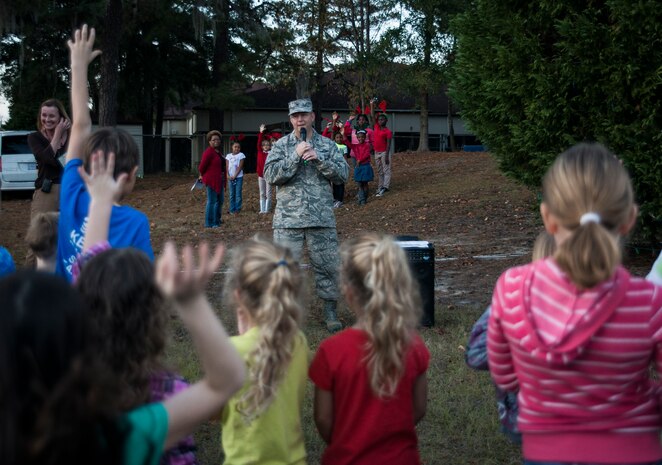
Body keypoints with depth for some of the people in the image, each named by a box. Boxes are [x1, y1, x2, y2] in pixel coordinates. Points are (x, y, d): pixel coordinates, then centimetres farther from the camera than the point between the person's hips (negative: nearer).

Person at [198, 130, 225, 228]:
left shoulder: (219, 152, 11)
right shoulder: (209, 152, -18)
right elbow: (202, 166, -17)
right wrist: (202, 175, 0)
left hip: (219, 180, 10)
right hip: (212, 180, -10)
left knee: (220, 200, 20)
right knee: (211, 201, -4)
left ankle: (217, 219, 35)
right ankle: (209, 223, 3)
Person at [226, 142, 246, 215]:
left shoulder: (241, 155, 0)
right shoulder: (228, 156, 9)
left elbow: (240, 167, -6)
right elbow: (227, 167, 6)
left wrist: (235, 176, -12)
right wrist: (228, 176, -8)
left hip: (238, 177, -3)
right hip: (230, 177, 3)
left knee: (238, 194, -3)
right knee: (232, 194, 5)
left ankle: (237, 209, 1)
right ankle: (232, 209, 9)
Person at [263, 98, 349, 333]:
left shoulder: (327, 145, 8)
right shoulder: (281, 145, 5)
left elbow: (342, 174, 0)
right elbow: (270, 175, -7)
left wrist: (318, 158, -13)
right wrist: (296, 156, -14)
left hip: (322, 219, 1)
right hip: (288, 219, -1)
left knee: (327, 265, 4)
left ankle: (330, 311, 16)